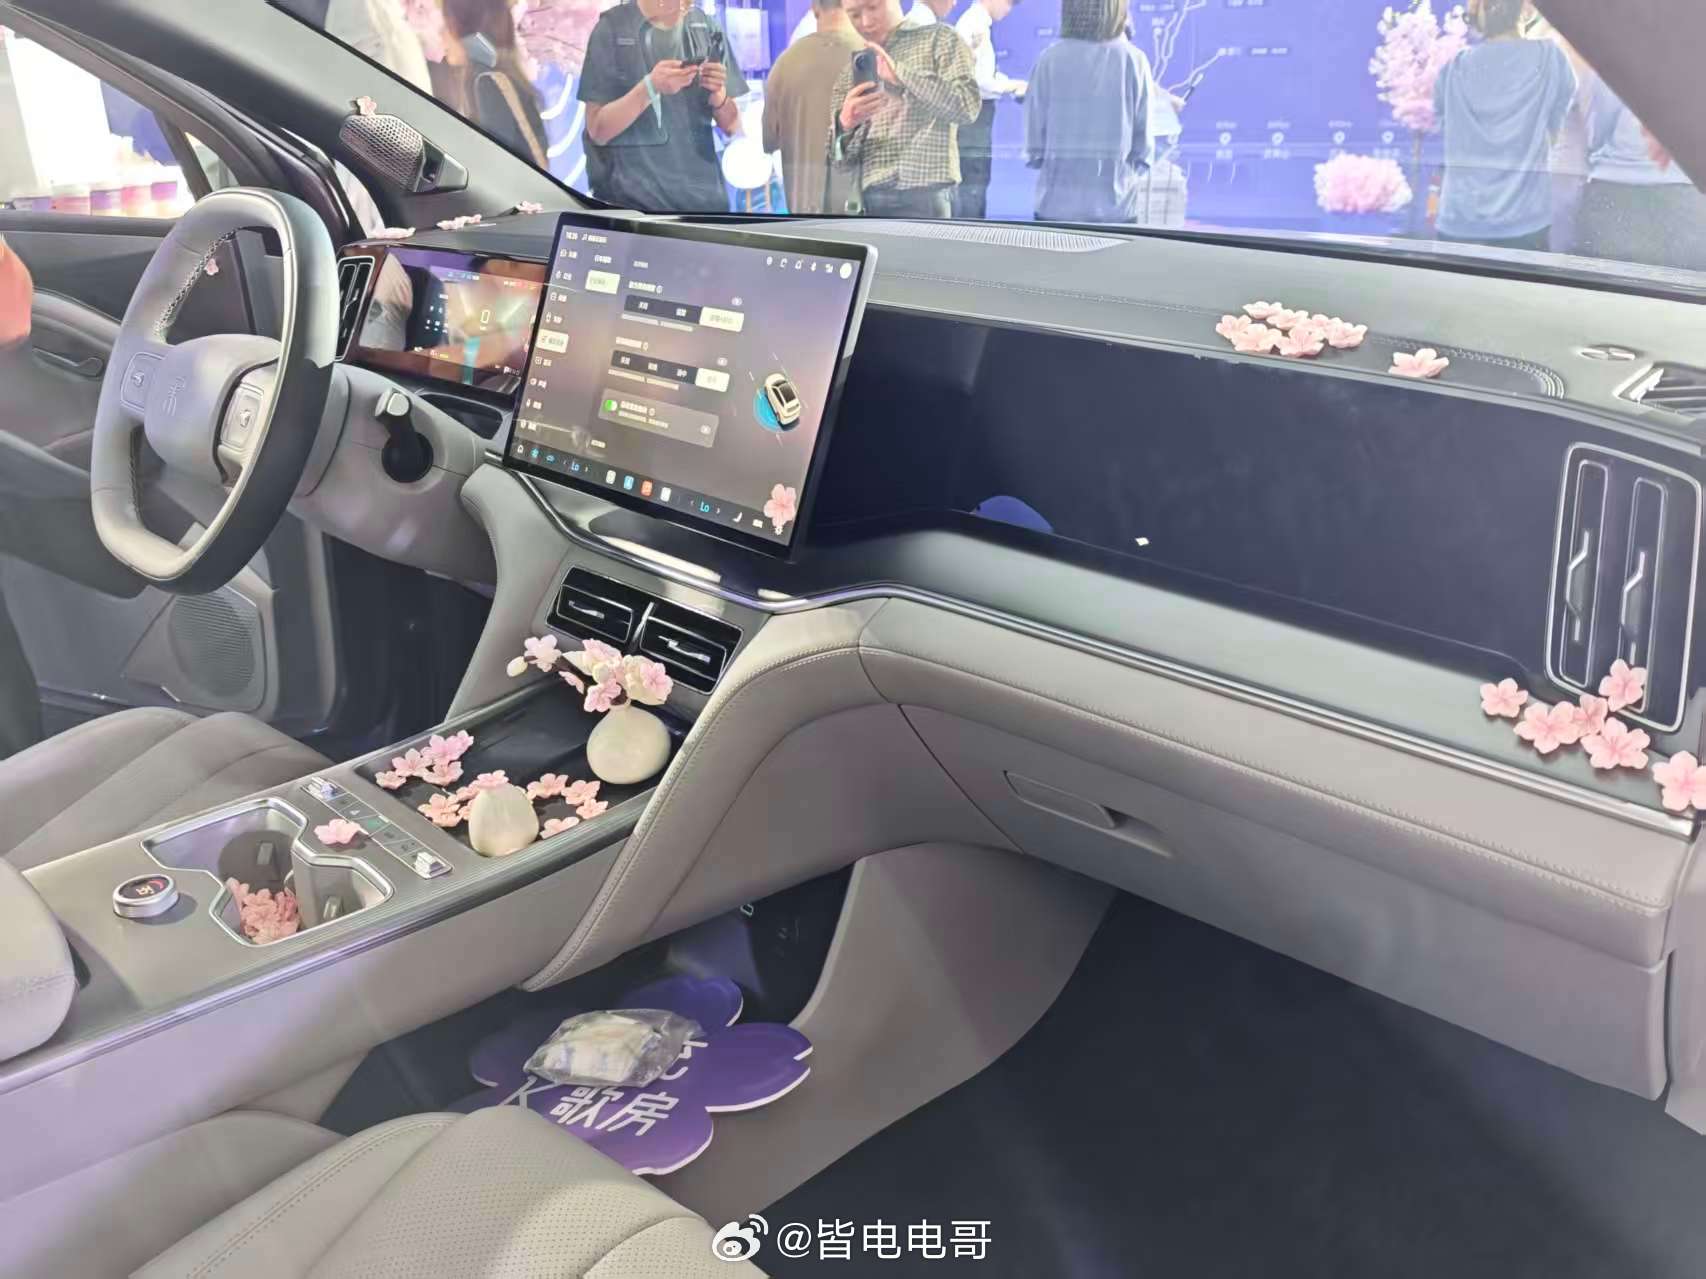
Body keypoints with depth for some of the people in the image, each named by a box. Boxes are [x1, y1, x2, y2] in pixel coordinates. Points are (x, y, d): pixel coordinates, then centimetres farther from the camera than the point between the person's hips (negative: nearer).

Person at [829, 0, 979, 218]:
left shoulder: (938, 38, 9)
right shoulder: (851, 67, 21)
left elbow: (967, 105, -8)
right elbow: (838, 155, 14)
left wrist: (899, 72, -13)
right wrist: (845, 125, -9)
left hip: (921, 198, -4)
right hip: (866, 202, 5)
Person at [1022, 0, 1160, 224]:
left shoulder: (1051, 58, -7)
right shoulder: (1132, 60, -6)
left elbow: (1034, 133, -1)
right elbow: (1143, 136, 0)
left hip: (1057, 202, 0)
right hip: (1116, 202, 0)